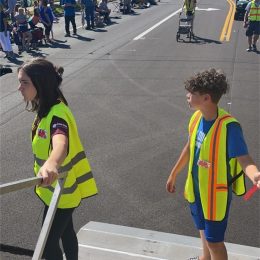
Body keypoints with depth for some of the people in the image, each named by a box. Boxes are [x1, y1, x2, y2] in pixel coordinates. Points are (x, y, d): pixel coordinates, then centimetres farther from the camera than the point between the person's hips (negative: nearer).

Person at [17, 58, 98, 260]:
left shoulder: (57, 113, -31)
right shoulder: (46, 108, -1)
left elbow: (60, 143, -54)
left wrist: (51, 164, -74)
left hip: (62, 190, -9)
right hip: (56, 186, 9)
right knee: (65, 230, 26)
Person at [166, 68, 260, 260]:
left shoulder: (229, 126, -29)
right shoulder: (197, 117, -6)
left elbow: (244, 158, -32)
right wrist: (174, 174, 18)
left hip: (216, 192, -7)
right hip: (196, 188, 7)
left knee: (214, 240, 9)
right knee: (203, 229, 29)